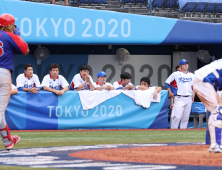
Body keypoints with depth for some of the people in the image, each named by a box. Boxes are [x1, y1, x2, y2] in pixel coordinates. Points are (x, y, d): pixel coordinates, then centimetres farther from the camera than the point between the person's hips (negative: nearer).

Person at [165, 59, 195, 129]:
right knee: (177, 116, -15)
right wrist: (170, 92, -1)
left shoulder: (192, 75, 13)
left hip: (189, 99, 5)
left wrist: (193, 94, 12)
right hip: (179, 99, -5)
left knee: (185, 117, 6)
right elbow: (167, 82, 5)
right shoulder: (176, 74, 0)